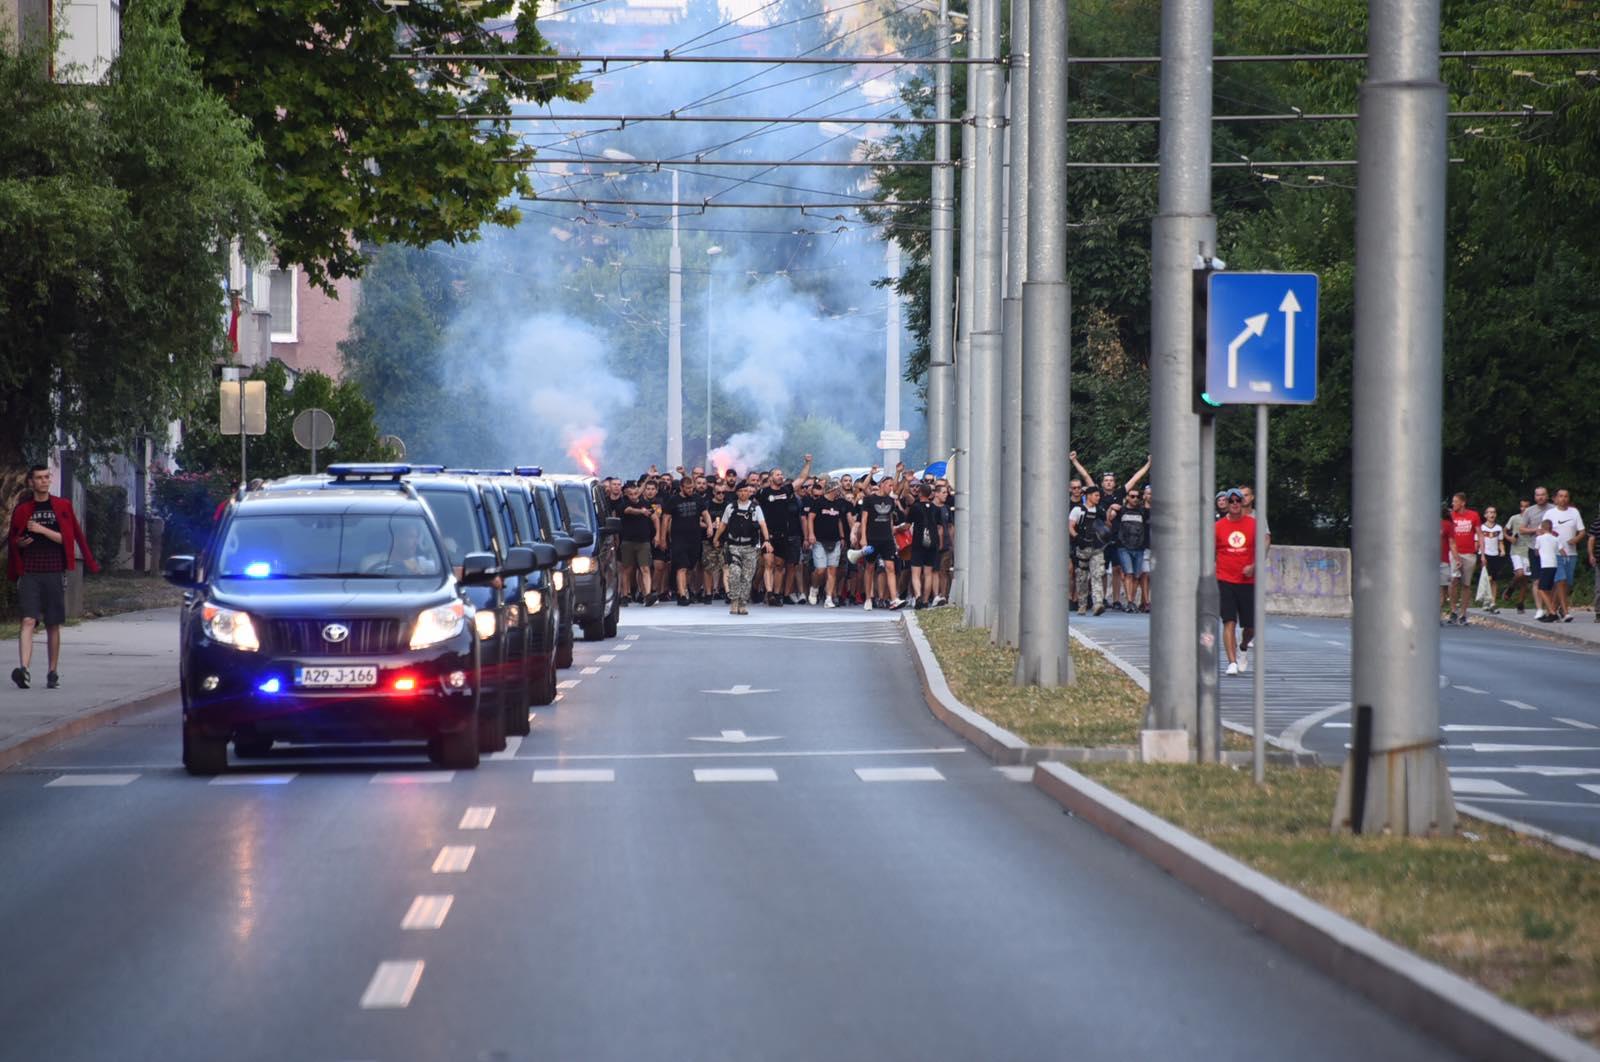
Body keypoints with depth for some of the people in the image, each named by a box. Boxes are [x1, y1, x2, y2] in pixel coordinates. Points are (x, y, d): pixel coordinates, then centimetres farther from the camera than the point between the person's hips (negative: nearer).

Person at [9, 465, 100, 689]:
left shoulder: (62, 507, 6)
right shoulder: (22, 510, 9)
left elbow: (68, 538, -2)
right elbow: (13, 540, 19)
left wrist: (42, 530, -13)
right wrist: (20, 543, -4)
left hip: (54, 573, 0)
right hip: (29, 573, 0)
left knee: (53, 626, 5)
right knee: (28, 621, -14)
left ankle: (53, 672, 14)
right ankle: (24, 669, -25)